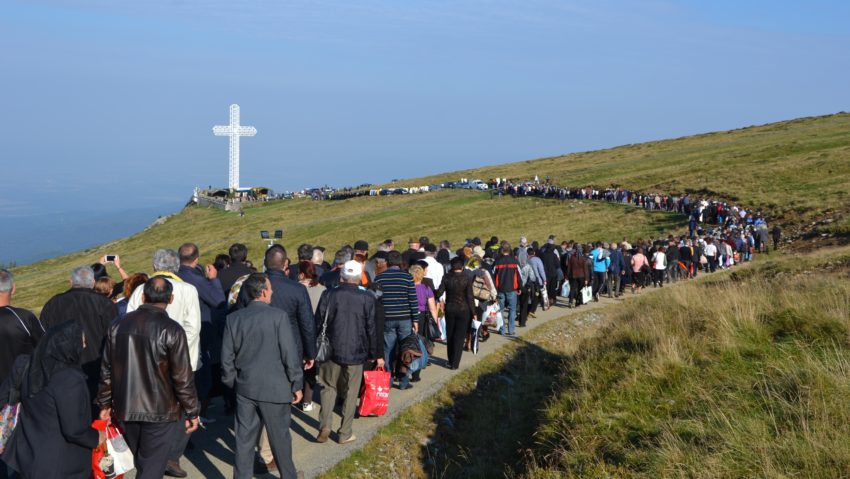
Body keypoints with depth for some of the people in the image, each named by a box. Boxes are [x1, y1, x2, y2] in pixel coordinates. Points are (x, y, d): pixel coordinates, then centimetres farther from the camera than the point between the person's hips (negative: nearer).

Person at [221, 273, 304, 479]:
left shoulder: (233, 318, -1)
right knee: (279, 436, 12)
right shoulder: (278, 316, -13)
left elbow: (227, 357, 3)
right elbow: (290, 354, -12)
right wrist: (296, 385, -2)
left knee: (244, 438, 9)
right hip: (275, 388, -3)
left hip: (245, 387, 3)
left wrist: (232, 383, 15)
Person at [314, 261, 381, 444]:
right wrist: (377, 354, 6)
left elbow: (318, 323, 1)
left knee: (329, 387, 16)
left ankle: (325, 426, 2)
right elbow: (372, 328, -3)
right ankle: (345, 433, 13)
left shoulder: (328, 295, -4)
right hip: (356, 353, -1)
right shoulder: (367, 298, -7)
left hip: (331, 351, 1)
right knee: (350, 392, 9)